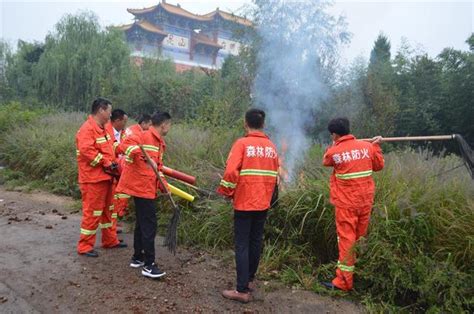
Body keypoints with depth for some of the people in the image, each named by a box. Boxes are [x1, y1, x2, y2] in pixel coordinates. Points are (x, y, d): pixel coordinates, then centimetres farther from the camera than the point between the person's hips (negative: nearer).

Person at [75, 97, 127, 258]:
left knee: (107, 209, 18)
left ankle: (110, 240, 31)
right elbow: (86, 150, -28)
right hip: (93, 179, -10)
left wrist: (112, 162, 7)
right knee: (92, 212, -2)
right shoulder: (87, 129, -17)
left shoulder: (102, 128, 14)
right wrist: (106, 162, -21)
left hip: (105, 177, 10)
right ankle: (84, 246, 12)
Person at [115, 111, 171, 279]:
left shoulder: (159, 142, 17)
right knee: (149, 226, -6)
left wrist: (164, 187, 13)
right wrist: (142, 155, -41)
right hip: (142, 187, -10)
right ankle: (149, 265, 2)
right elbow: (129, 142, -30)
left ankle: (137, 258, 31)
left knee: (142, 223, 18)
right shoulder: (146, 136, -11)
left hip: (147, 188, 10)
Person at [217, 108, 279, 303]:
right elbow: (274, 175, 10)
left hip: (244, 203, -6)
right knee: (256, 242, 18)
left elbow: (231, 171, -21)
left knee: (242, 245, 1)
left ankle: (242, 290, 5)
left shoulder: (242, 144, -12)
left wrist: (226, 191, -4)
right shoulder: (271, 147, 4)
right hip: (263, 203, 6)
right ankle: (250, 279, 32)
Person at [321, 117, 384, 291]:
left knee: (346, 239, 0)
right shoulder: (367, 146, 0)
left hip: (346, 203, -4)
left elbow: (325, 161, 12)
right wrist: (376, 146, 23)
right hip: (365, 201, 5)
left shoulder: (333, 152, -12)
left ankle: (344, 281, 4)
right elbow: (379, 166, 13)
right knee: (361, 238, 16)